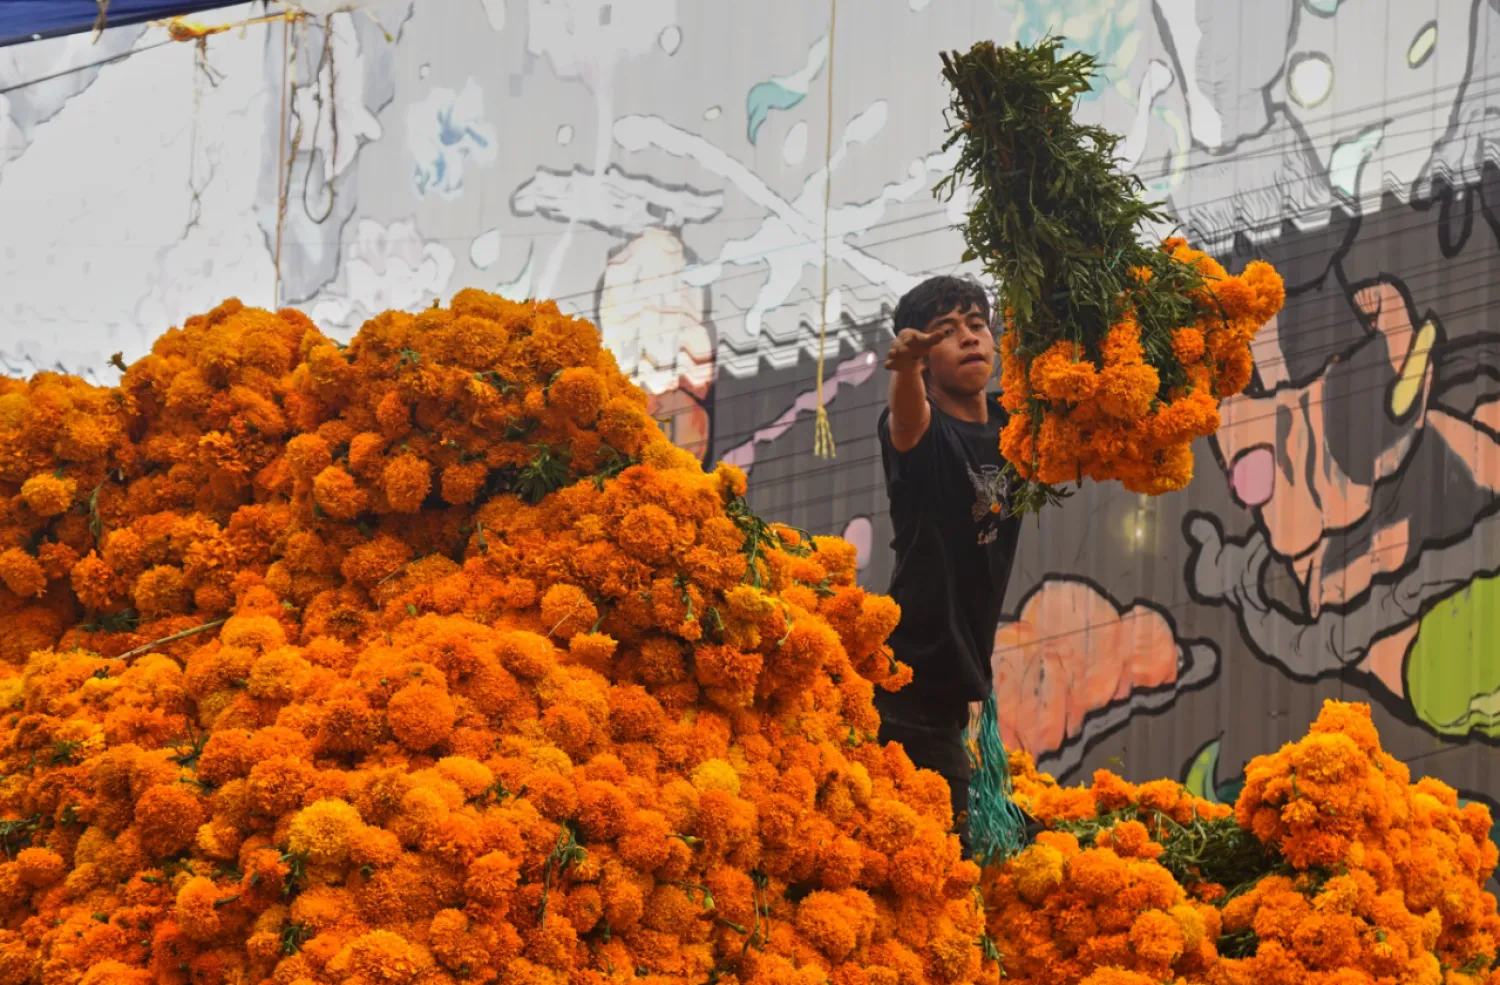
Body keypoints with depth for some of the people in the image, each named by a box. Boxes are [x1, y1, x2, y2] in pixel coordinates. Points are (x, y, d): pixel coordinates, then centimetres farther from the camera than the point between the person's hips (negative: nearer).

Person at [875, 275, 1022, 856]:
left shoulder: (1011, 426, 10)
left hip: (956, 679, 7)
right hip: (910, 674, -7)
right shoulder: (925, 429, -11)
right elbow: (907, 419, -32)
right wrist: (906, 366, -55)